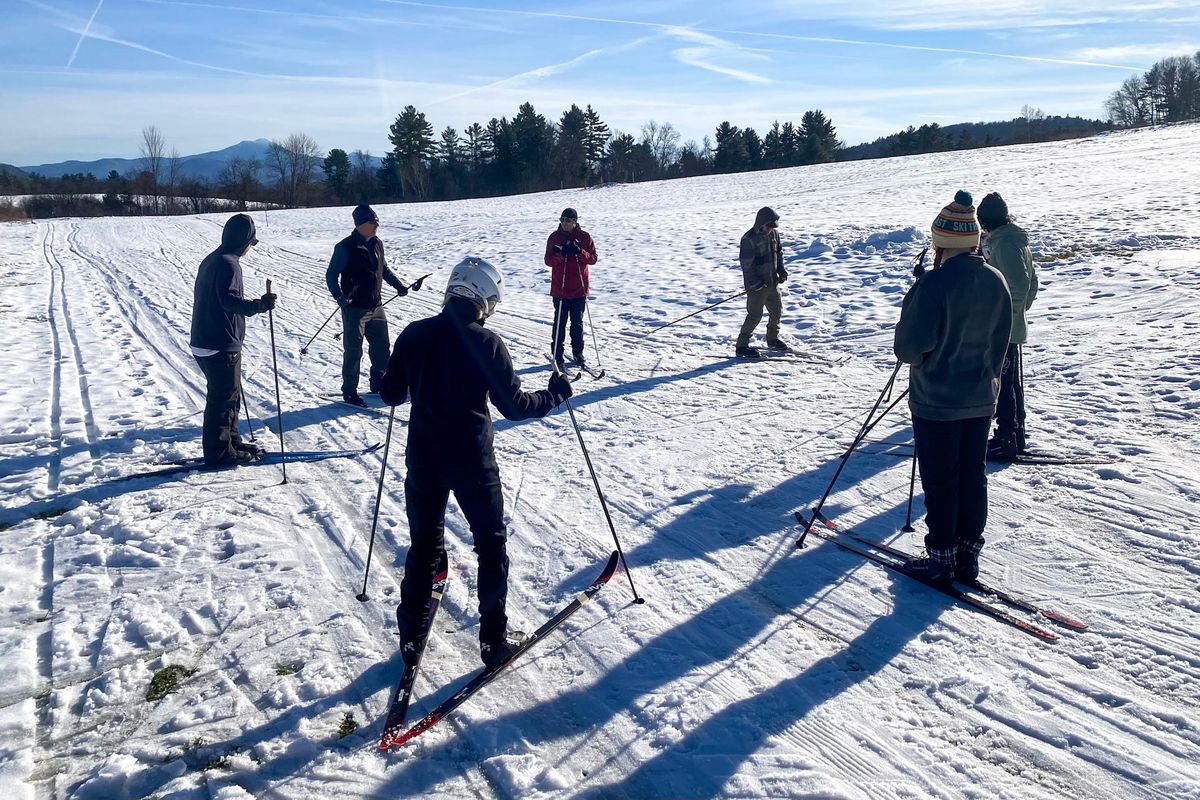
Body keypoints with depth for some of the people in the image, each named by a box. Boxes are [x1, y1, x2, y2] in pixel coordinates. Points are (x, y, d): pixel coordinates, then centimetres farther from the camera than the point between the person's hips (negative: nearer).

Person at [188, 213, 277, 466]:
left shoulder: (211, 260, 15)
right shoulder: (229, 263, -16)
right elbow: (229, 299, -30)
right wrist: (258, 305, -41)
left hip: (204, 341, 10)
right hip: (221, 345, -10)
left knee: (229, 394, 20)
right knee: (224, 397, -2)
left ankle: (231, 442, 29)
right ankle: (218, 452, 5)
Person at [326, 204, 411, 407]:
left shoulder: (377, 244, 8)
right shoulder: (345, 247, -13)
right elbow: (331, 275, -11)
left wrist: (398, 286, 18)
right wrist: (339, 297, -24)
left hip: (376, 306, 7)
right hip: (355, 308, -7)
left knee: (382, 346, 13)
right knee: (353, 350, -1)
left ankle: (379, 384, 28)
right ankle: (349, 391, 10)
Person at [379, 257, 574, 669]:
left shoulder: (414, 335, -2)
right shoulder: (487, 342, -13)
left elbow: (390, 394, 6)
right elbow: (514, 405, -10)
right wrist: (555, 394, 7)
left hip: (423, 460, 4)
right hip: (473, 464, -3)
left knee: (423, 545, 18)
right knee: (491, 547, 13)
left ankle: (412, 638, 24)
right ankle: (493, 640, 18)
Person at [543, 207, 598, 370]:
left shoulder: (584, 237, 0)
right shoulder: (555, 237, 1)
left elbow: (593, 258, -1)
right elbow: (548, 260, -2)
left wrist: (580, 252, -19)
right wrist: (561, 254, -21)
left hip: (579, 289, 1)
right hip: (560, 288, 0)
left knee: (577, 323, 10)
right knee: (560, 322, 2)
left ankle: (578, 353, 21)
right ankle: (557, 355, 8)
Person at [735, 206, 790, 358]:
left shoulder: (774, 233, 4)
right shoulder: (749, 239, -18)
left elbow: (778, 254, 18)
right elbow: (746, 265, -17)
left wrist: (781, 271, 6)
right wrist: (756, 283, -20)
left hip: (772, 282, 8)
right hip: (756, 286, -8)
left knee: (777, 311, 16)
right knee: (755, 315, -7)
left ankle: (773, 339, 37)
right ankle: (741, 346, 3)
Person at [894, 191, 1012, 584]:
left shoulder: (934, 283, -20)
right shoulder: (996, 281, 2)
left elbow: (908, 347, -19)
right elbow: (1000, 344, 11)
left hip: (936, 401, -6)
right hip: (981, 400, 6)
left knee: (940, 480, 4)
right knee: (973, 475, 14)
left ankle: (941, 559, 14)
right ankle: (968, 555, 23)